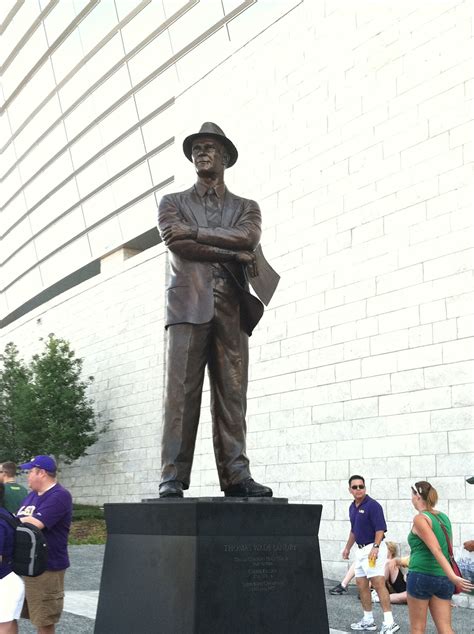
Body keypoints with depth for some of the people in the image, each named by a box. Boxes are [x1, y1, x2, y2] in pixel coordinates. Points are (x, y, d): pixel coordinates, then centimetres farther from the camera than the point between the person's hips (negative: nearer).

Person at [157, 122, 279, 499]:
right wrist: (233, 253, -5)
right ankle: (173, 477, -7)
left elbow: (248, 237, -3)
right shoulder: (173, 203, 17)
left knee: (232, 395, -1)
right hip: (189, 304, -2)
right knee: (181, 393, -8)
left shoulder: (246, 208, 20)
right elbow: (177, 243, -4)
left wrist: (194, 232, -5)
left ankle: (236, 475, 0)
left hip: (231, 308, 2)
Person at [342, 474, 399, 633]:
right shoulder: (352, 507, 11)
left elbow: (380, 529, -18)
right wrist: (347, 548, 26)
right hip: (361, 549, 9)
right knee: (361, 584, 11)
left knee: (378, 583, -15)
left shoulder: (372, 505, -13)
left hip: (373, 549, -9)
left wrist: (375, 547, -29)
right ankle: (368, 621, 22)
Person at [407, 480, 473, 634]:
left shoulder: (420, 518, -11)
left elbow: (436, 549, -21)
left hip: (421, 576, -6)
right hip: (443, 579, 6)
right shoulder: (444, 517, 12)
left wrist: (452, 576, -28)